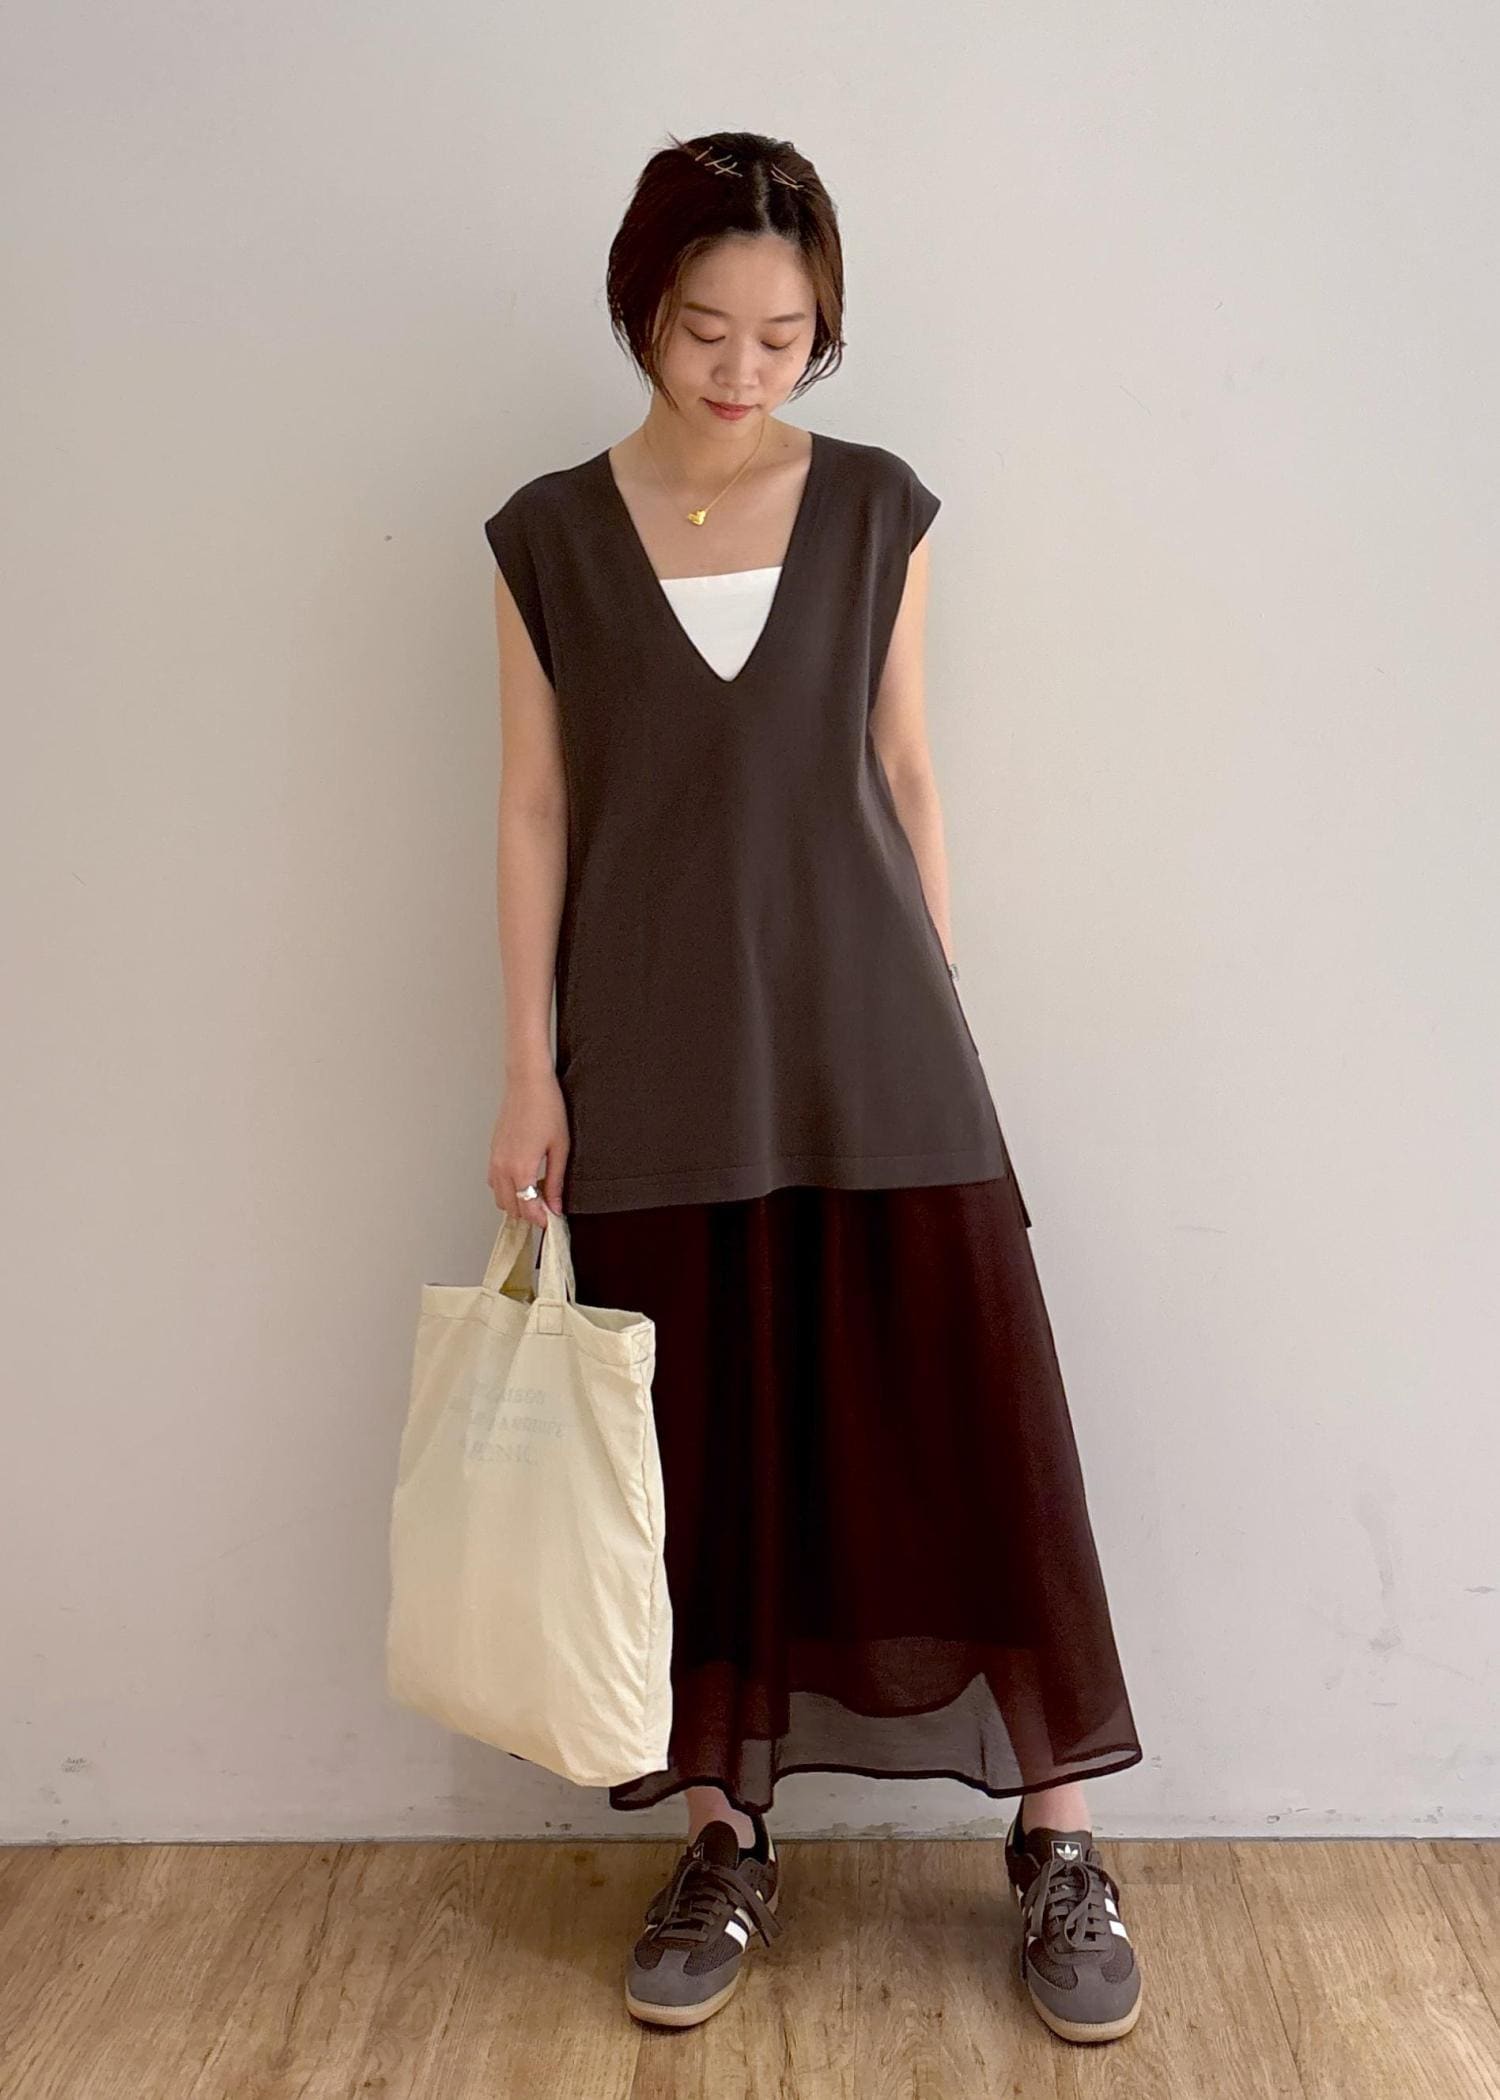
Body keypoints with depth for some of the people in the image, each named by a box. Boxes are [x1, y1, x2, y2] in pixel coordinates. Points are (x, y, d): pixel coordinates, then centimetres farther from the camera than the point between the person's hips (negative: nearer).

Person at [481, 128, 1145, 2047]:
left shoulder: (878, 509, 4)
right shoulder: (549, 536, 3)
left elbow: (906, 777, 7)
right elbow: (537, 810, 3)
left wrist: (934, 1011, 6)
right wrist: (531, 1070, 0)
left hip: (872, 1045, 0)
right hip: (657, 1064, 0)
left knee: (972, 1427, 2)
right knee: (698, 1448, 8)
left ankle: (1058, 1842, 18)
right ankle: (725, 1843, 25)